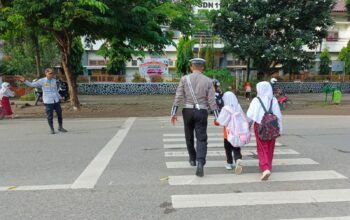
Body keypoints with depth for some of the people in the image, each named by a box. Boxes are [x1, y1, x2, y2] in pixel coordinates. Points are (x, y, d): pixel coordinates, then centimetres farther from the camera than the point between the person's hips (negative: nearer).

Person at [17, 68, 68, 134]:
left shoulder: (54, 80, 8)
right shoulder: (42, 81, -2)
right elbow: (32, 84, -1)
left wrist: (59, 97, 18)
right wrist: (24, 81, -12)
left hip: (56, 101, 4)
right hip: (48, 102, -4)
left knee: (59, 114, 9)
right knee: (50, 116, 2)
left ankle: (60, 127, 26)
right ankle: (52, 129, 18)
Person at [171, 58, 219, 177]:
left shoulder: (184, 79, 0)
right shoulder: (208, 81, 1)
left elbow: (178, 97, -4)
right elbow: (212, 101, -3)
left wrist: (173, 113, -2)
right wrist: (217, 117, 1)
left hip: (188, 111, 1)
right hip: (201, 112, -1)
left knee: (189, 136, 19)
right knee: (201, 139, 1)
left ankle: (193, 159, 35)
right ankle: (200, 163, -16)